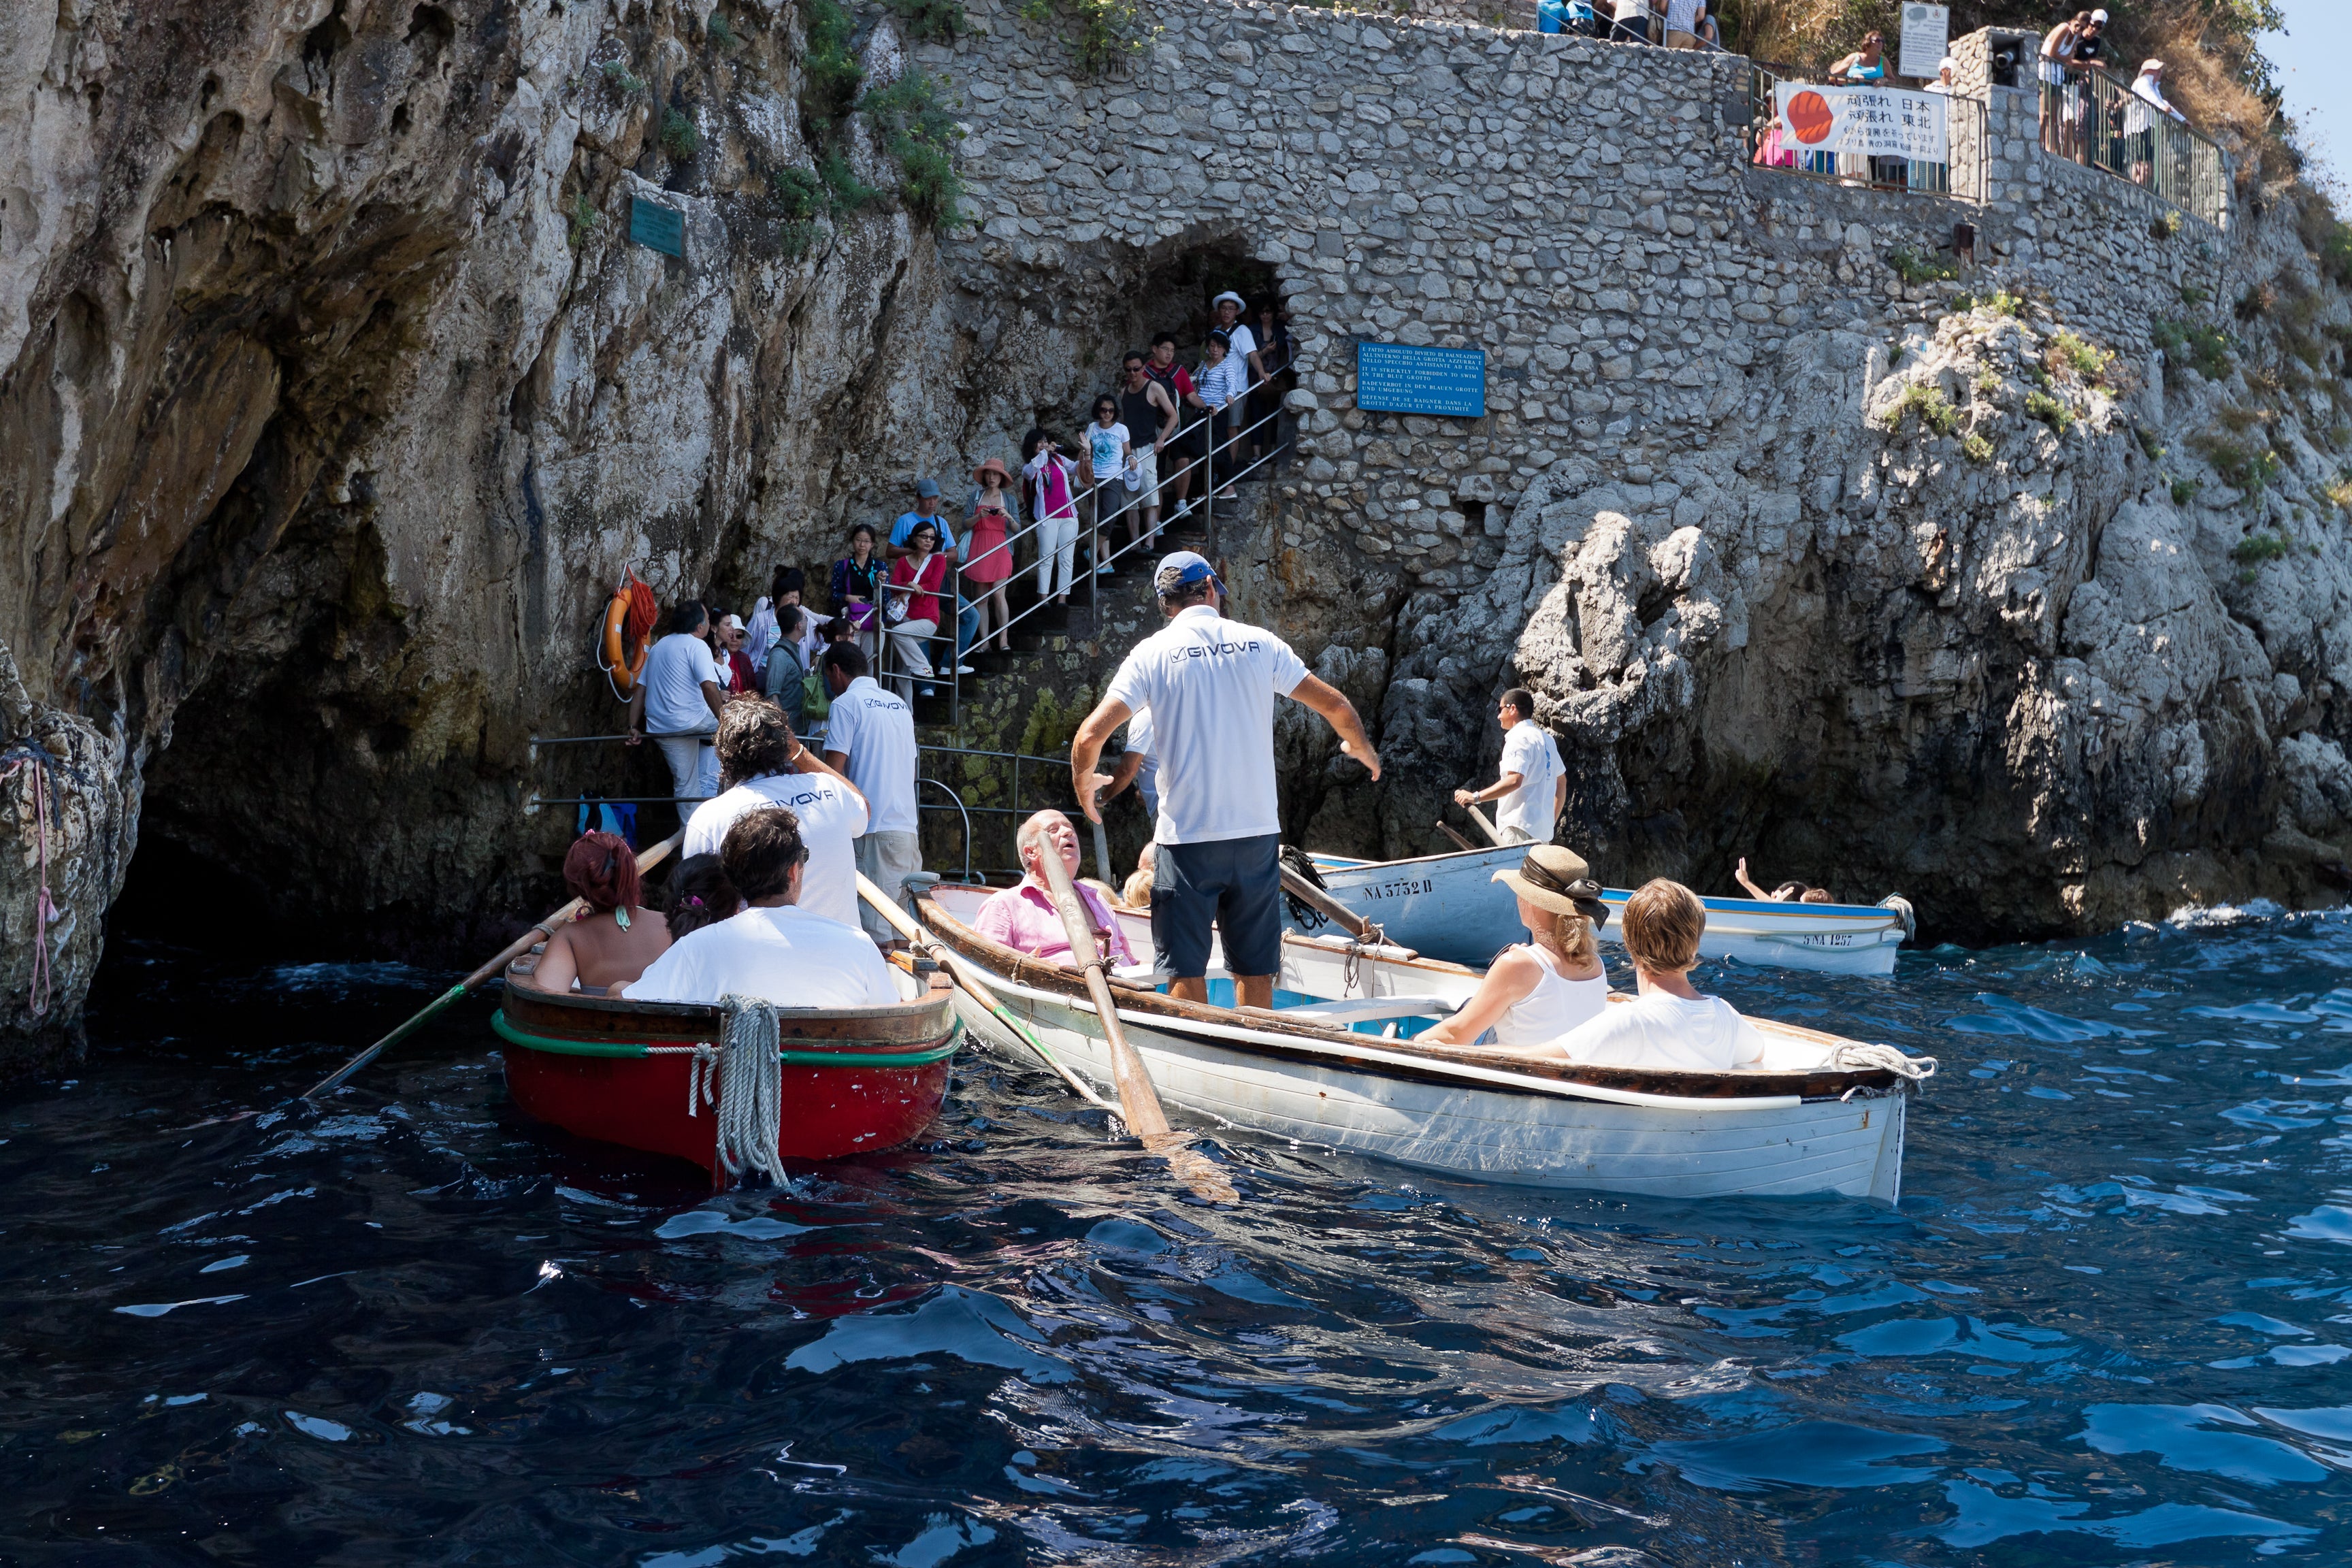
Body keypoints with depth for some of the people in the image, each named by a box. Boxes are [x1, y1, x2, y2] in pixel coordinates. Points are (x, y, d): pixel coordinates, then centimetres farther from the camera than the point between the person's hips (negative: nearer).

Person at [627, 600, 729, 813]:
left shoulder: (658, 647, 20)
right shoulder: (697, 645, -7)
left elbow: (640, 690, 17)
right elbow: (708, 687, -20)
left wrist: (634, 727, 15)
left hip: (659, 729, 7)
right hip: (691, 722, -7)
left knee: (684, 785, 14)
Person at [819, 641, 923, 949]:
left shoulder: (847, 703, -3)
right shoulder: (899, 704, 19)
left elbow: (833, 772, -9)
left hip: (874, 831, -7)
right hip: (909, 829, 7)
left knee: (877, 928, -8)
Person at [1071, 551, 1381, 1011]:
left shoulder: (1152, 653, -2)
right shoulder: (1259, 643, 4)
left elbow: (1090, 735, -8)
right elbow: (1336, 706, 8)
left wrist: (1084, 783, 13)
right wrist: (1362, 749, 29)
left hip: (1186, 837, -2)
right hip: (1257, 833, 2)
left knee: (1186, 970, 5)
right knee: (1255, 968, 11)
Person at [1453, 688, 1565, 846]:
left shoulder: (1519, 738, -10)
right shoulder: (1546, 739, 19)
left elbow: (1514, 780, -23)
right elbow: (1561, 781, 24)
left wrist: (1475, 797, -21)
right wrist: (1552, 821, 28)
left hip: (1520, 828, -10)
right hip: (1542, 830, 10)